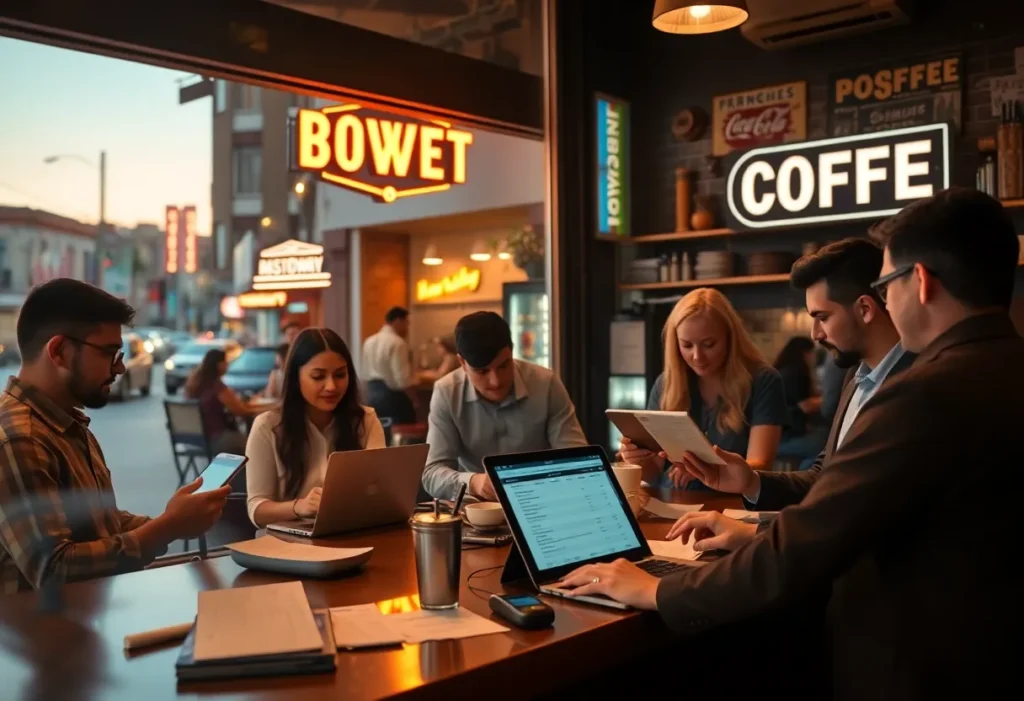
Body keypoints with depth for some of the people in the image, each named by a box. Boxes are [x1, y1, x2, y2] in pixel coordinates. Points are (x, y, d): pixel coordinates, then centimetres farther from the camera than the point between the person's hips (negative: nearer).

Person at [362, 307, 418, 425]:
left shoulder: (369, 342, 10)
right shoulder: (398, 343, -15)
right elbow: (403, 379, -20)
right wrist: (415, 400, -9)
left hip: (373, 394, 8)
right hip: (394, 396, -8)